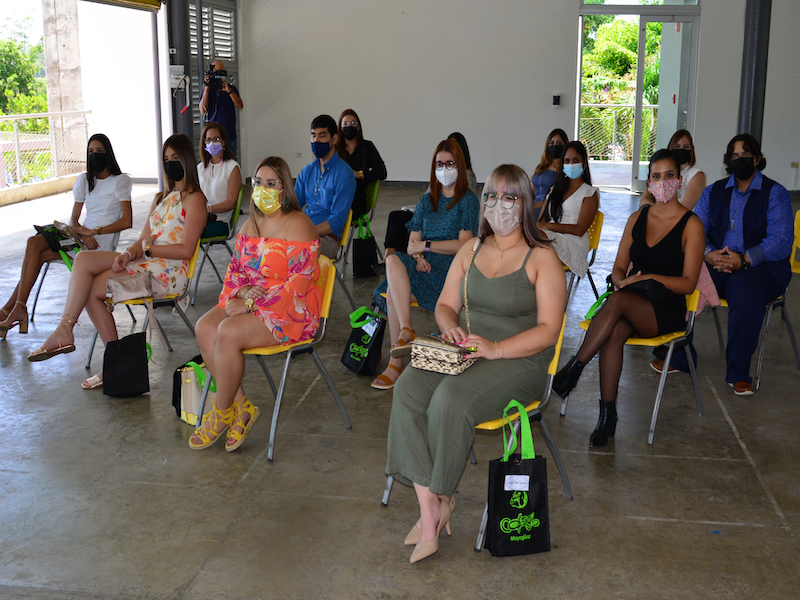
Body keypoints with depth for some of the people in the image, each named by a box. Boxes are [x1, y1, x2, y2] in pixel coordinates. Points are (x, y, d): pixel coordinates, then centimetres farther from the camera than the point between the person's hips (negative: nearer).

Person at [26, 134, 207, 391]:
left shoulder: (194, 200, -4)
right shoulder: (161, 198, 23)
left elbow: (186, 250, -13)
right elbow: (143, 240, 14)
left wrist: (148, 247, -7)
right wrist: (129, 254, -7)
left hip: (168, 273, -8)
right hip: (146, 263, 8)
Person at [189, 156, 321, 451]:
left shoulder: (297, 225, -13)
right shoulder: (251, 224, 13)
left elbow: (298, 284, -20)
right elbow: (235, 269, 16)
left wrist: (251, 304, -21)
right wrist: (243, 291, -9)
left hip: (291, 310, -8)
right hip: (249, 302, 8)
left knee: (228, 333, -28)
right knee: (205, 327, -16)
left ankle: (221, 413, -6)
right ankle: (241, 407, -10)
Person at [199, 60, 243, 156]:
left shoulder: (232, 88, 12)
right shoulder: (207, 89, 8)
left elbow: (240, 106, -4)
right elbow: (203, 111, -3)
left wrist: (228, 90, -17)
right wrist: (206, 88, -9)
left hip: (230, 134, 1)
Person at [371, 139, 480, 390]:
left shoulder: (468, 201, 4)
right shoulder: (426, 201, 21)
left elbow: (464, 245, -6)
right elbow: (413, 241, 14)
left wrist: (427, 245, -8)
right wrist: (419, 257, -8)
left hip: (451, 269, -5)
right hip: (424, 266, 5)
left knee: (393, 291, -29)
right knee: (394, 260, -31)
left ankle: (395, 363, -26)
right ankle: (406, 330, -32)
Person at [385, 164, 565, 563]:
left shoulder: (543, 259, -2)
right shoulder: (470, 251, 16)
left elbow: (548, 330, -10)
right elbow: (445, 305, 17)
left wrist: (495, 348, -22)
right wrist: (450, 327, -7)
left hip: (519, 359, -5)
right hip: (463, 350, 5)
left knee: (451, 399, -33)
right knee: (407, 391, -25)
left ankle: (442, 497, -9)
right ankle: (428, 510, -23)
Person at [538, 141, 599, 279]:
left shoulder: (589, 193, 12)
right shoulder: (556, 190, 29)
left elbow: (579, 230, -2)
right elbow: (541, 221, 18)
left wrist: (548, 226, -10)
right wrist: (538, 226, -8)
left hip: (573, 243, -4)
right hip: (550, 237, 4)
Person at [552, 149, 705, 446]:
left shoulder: (691, 224, -1)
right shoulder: (637, 218, 14)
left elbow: (688, 283, -6)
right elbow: (618, 268, 14)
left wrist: (649, 278, -18)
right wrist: (622, 281, -10)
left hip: (666, 310, -3)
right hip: (631, 305, 3)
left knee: (617, 301, -35)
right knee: (614, 332, -32)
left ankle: (573, 369, -30)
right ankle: (607, 413, -28)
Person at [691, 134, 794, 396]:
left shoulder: (775, 193, 4)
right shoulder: (714, 192, 16)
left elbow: (781, 240, -8)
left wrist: (743, 260, -21)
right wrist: (709, 254, -16)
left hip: (759, 265, -3)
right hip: (715, 262, 4)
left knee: (746, 295, -36)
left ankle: (738, 374, -22)